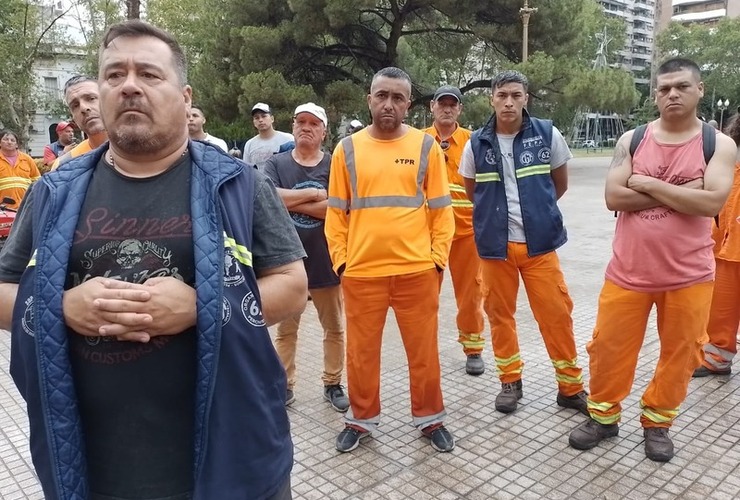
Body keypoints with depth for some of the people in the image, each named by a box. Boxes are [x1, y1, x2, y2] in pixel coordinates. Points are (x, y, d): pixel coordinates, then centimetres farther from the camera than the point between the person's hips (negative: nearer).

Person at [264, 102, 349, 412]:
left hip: (326, 261, 0)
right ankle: (285, 386, 28)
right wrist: (314, 194, -16)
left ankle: (333, 384, 29)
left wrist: (291, 201, -16)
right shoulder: (276, 164, 0)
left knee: (334, 329, 12)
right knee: (285, 330, 13)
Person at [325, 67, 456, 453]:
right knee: (362, 352, 12)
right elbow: (336, 213, 5)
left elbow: (441, 210, 4)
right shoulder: (347, 149, 4)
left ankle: (430, 419, 31)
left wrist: (438, 257, -2)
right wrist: (340, 259, -1)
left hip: (417, 269, 0)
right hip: (361, 271, 1)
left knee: (424, 350, 11)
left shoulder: (426, 146, 3)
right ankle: (361, 419, 31)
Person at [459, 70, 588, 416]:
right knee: (500, 314, 9)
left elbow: (560, 184, 11)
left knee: (556, 313, 3)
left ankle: (571, 387, 19)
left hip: (539, 242, -1)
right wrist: (497, 212, 11)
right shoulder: (477, 143, -1)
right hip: (494, 244, 1)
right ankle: (510, 381, 27)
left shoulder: (547, 134, -3)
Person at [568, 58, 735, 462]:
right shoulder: (632, 140, 1)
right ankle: (603, 415, 29)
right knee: (609, 346, 8)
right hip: (628, 270, 1)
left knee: (679, 352, 11)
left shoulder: (719, 144, -3)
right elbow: (614, 197, -11)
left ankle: (657, 422, 32)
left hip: (688, 275, 0)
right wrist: (679, 195, -15)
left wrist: (648, 184, -15)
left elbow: (710, 203, -18)